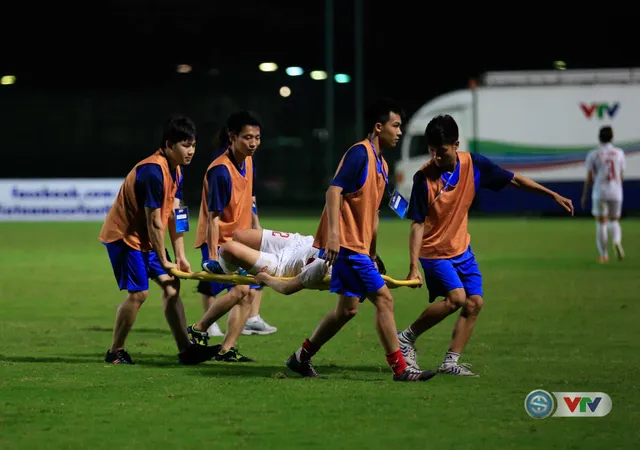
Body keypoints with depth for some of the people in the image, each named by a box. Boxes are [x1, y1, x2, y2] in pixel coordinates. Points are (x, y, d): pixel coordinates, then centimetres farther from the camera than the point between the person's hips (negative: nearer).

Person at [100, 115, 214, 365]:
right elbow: (154, 222, -23)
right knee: (138, 293, -12)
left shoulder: (175, 170, 4)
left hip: (146, 238, 9)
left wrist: (180, 257, 1)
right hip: (125, 236, -9)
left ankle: (185, 349, 5)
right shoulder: (153, 172, -26)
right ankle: (115, 352, 2)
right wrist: (164, 261, -17)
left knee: (171, 285, 4)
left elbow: (173, 215, 5)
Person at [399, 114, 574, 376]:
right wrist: (414, 267, -25)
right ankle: (407, 338, -8)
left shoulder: (473, 165, -9)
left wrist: (553, 195, 2)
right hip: (434, 251, -5)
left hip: (461, 249, 5)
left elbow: (513, 180, 3)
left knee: (475, 303, -3)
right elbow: (417, 225, -18)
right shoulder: (424, 178, -20)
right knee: (456, 297, -22)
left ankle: (450, 363, 2)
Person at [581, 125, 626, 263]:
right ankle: (617, 241, -15)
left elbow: (589, 178, -3)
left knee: (601, 224, 7)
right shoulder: (619, 153, 2)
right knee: (614, 221, 15)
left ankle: (604, 255, 6)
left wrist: (584, 196, 6)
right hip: (616, 192, 2)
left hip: (599, 192, -2)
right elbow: (621, 176, 8)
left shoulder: (593, 154, -3)